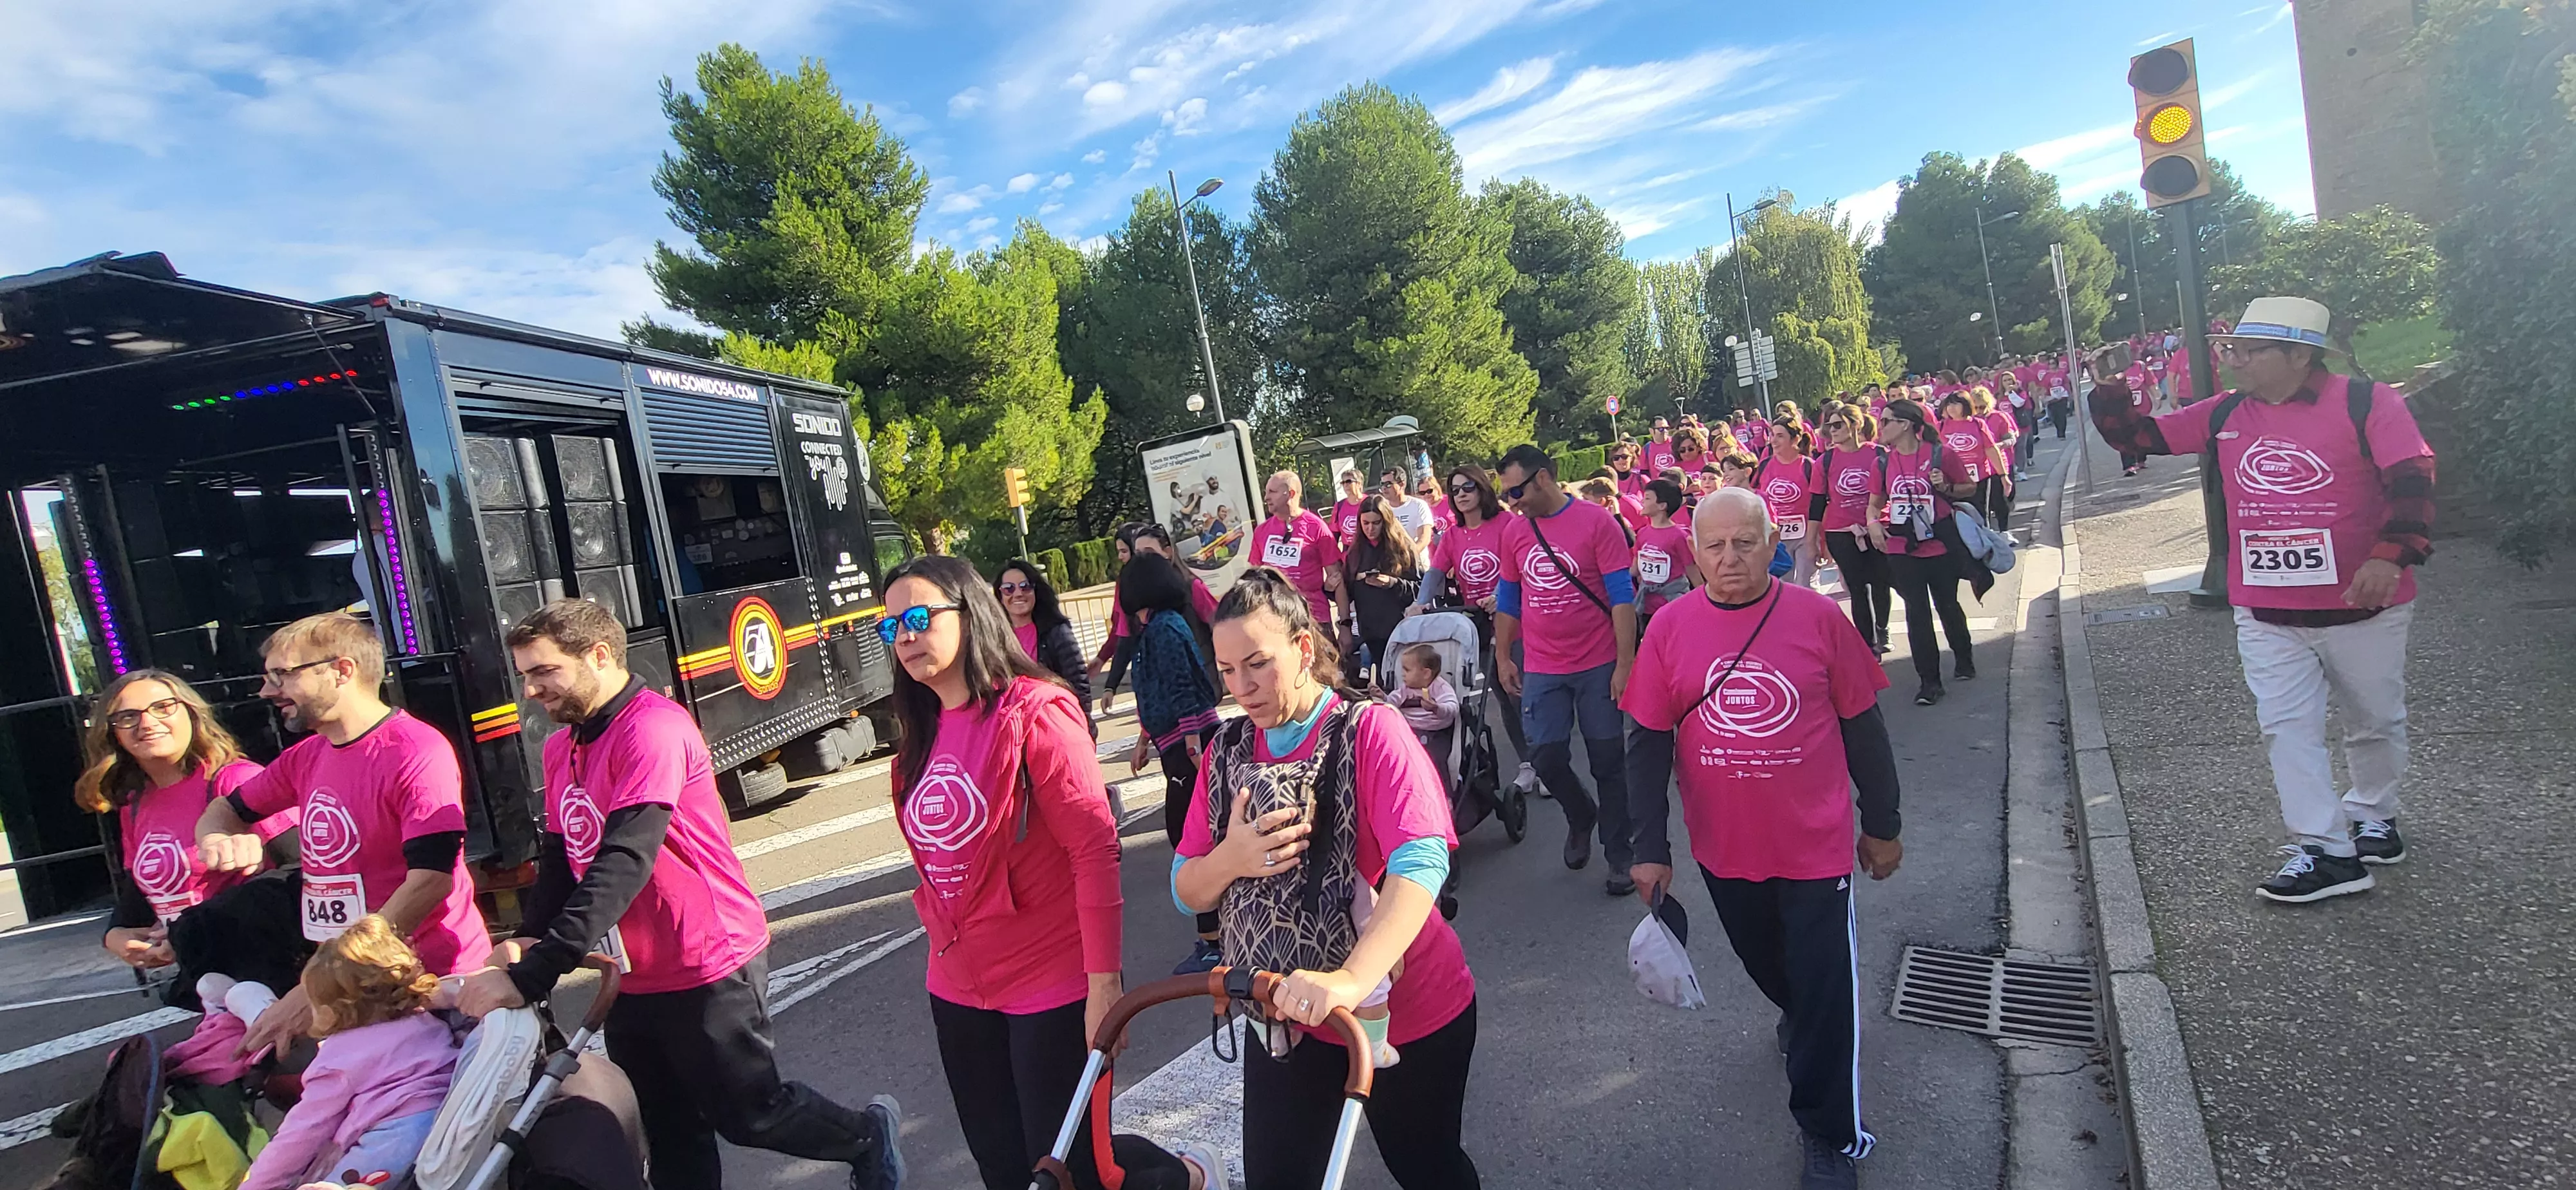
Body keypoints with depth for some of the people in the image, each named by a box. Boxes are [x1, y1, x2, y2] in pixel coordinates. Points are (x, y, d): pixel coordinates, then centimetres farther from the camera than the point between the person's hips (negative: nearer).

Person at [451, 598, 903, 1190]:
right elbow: (559, 858, 10)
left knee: (749, 1115, 7)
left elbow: (622, 864, -30)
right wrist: (525, 940, -9)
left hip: (707, 970, -8)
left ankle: (869, 1134, 32)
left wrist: (529, 977, -34)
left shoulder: (654, 729, -22)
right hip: (632, 981, 8)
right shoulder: (561, 748, 7)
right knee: (670, 1141, 16)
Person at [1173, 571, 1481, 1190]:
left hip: (1406, 1014, -4)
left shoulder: (1369, 730, -17)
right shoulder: (1228, 750, 0)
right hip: (1284, 1021, 4)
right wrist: (1231, 859, -21)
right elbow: (1187, 893, 3)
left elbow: (1422, 863, -32)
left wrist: (1352, 979, -46)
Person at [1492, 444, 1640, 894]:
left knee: (1607, 763, 5)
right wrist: (1503, 658, 13)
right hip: (1541, 670, 3)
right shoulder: (1513, 532, 5)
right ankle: (1581, 817, 32)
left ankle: (1619, 856, 20)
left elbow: (1622, 596, -9)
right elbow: (1508, 599, 15)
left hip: (1598, 667, -3)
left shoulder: (1597, 522, -8)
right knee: (1547, 759, 1)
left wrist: (1624, 663, -13)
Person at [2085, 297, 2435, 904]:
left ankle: (2372, 815, 40)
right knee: (2287, 727, -3)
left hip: (2363, 605, -3)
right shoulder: (2226, 416, 3)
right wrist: (2109, 391, -8)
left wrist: (2392, 555, -31)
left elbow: (2411, 479, -17)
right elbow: (2140, 436, 8)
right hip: (2266, 617, 3)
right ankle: (2325, 850, 3)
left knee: (2375, 721, 17)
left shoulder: (2365, 402, -10)